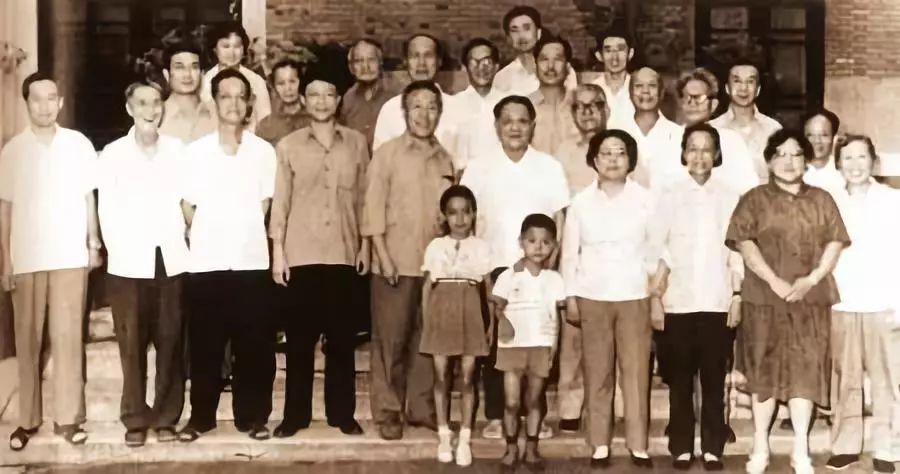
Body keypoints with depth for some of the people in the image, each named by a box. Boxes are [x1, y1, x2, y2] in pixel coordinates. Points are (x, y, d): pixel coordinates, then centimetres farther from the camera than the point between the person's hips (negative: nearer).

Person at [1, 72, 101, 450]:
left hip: (70, 256, 0)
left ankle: (68, 417, 8)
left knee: (67, 336, 1)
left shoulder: (79, 144, 1)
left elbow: (89, 198, 8)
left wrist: (94, 243, 5)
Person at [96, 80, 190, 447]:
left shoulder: (178, 150, 6)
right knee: (132, 343, 1)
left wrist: (182, 242, -2)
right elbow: (106, 212, 3)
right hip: (129, 262, -1)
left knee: (170, 341, 2)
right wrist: (117, 251, -4)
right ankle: (135, 418, 10)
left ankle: (166, 416, 12)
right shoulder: (113, 153, 5)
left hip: (171, 259, 1)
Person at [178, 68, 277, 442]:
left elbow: (264, 204, 8)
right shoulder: (195, 151, 2)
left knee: (253, 344, 3)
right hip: (207, 261, 0)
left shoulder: (264, 151, 2)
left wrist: (244, 234, 5)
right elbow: (187, 207, 6)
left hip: (251, 259, 0)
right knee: (204, 345, 5)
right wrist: (204, 237, 8)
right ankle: (201, 416, 16)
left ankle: (252, 416, 14)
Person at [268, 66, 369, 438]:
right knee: (299, 336, 4)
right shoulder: (288, 146, 3)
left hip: (343, 252, 1)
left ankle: (342, 413, 16)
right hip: (301, 253, -1)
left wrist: (365, 245, 5)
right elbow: (280, 202, 2)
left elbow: (363, 197, 8)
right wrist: (277, 251, -2)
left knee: (341, 336, 7)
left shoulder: (356, 143, 5)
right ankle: (295, 414, 13)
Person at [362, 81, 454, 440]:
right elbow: (373, 207, -5)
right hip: (396, 262, -4)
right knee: (390, 339, 2)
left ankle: (422, 407, 20)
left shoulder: (444, 160, 9)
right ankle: (387, 411, 11)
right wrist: (383, 256, -12)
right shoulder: (387, 154, -2)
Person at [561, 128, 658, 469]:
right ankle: (600, 444, 10)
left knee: (636, 371, -2)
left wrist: (658, 294, 1)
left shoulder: (645, 200, 1)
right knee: (597, 372, 4)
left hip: (634, 296, -1)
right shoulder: (581, 202, 4)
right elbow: (569, 252, 5)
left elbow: (655, 249, 3)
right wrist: (570, 296, 1)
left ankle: (638, 445, 4)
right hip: (592, 296, 1)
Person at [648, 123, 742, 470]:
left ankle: (712, 448, 12)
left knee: (714, 378, 4)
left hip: (717, 302, 0)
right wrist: (655, 299, -2)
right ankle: (681, 448, 11)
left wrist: (737, 297, 0)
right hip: (678, 302, 0)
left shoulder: (730, 196, 3)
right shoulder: (670, 195, 3)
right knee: (680, 379, 4)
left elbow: (737, 252, 5)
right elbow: (658, 252, 3)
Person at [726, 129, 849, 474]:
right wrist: (774, 280, -17)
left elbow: (835, 242, 4)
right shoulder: (754, 199, 4)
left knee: (806, 369, 1)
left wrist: (812, 279, -11)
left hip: (810, 299, 2)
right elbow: (744, 242, -7)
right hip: (765, 298, -2)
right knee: (764, 369, 3)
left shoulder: (822, 200, 12)